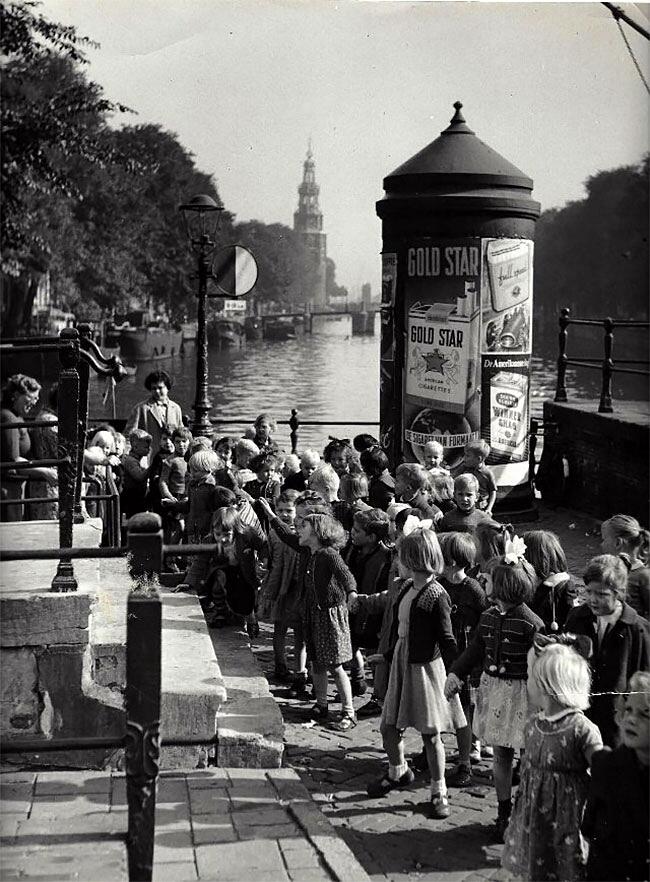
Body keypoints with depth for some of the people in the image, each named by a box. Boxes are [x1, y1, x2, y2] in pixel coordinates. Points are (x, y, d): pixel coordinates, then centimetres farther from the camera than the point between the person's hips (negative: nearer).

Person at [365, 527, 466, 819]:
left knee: (430, 734, 3)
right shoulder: (407, 587, 5)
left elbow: (446, 640, -15)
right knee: (389, 728, 14)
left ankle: (439, 792, 17)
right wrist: (391, 654, 19)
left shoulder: (436, 595, -18)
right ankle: (397, 772, 40)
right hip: (401, 663, 7)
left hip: (426, 666, -7)